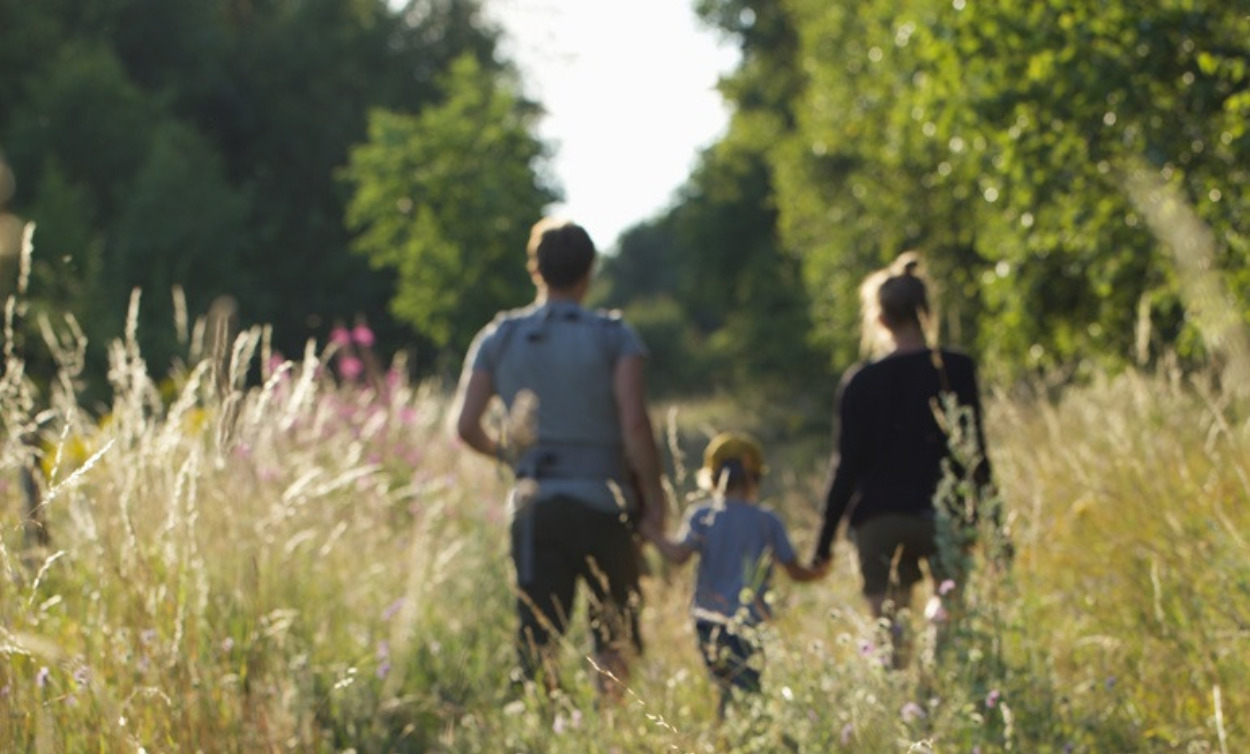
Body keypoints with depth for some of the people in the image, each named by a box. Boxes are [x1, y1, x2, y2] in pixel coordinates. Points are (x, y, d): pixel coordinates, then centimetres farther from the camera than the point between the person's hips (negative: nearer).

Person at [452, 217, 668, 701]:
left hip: (534, 506, 2)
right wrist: (653, 497, -5)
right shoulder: (613, 336, -3)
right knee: (616, 639, 11)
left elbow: (465, 425, 0)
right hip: (603, 503, -2)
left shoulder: (499, 338, 7)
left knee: (537, 640, 1)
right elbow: (634, 421, -15)